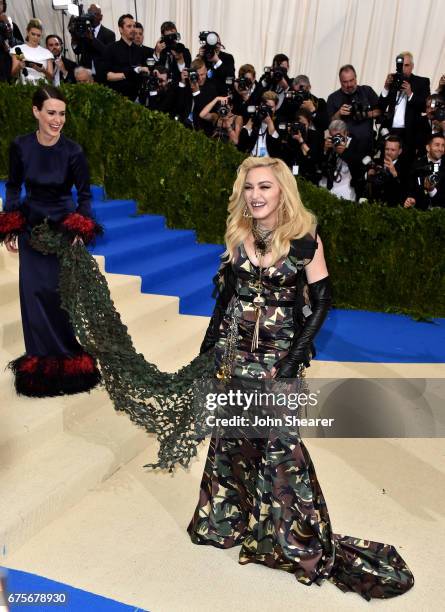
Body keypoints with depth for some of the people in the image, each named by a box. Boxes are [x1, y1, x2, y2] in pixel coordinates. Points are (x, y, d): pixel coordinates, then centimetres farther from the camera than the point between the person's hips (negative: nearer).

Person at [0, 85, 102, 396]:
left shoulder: (73, 151, -15)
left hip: (64, 226, -2)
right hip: (31, 225, 3)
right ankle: (42, 355, 21)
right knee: (33, 291, 5)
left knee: (61, 291, -3)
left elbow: (85, 194, -6)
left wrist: (81, 229, -18)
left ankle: (66, 354, 16)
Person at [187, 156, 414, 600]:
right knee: (231, 433, 14)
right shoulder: (238, 235, 2)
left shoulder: (304, 238, -10)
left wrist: (294, 357, -15)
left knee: (279, 440, -3)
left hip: (277, 354, -4)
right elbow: (226, 292, 10)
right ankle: (226, 518, 37)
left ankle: (296, 536, 19)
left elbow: (321, 301, -8)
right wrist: (208, 344, 10)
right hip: (233, 349, 4)